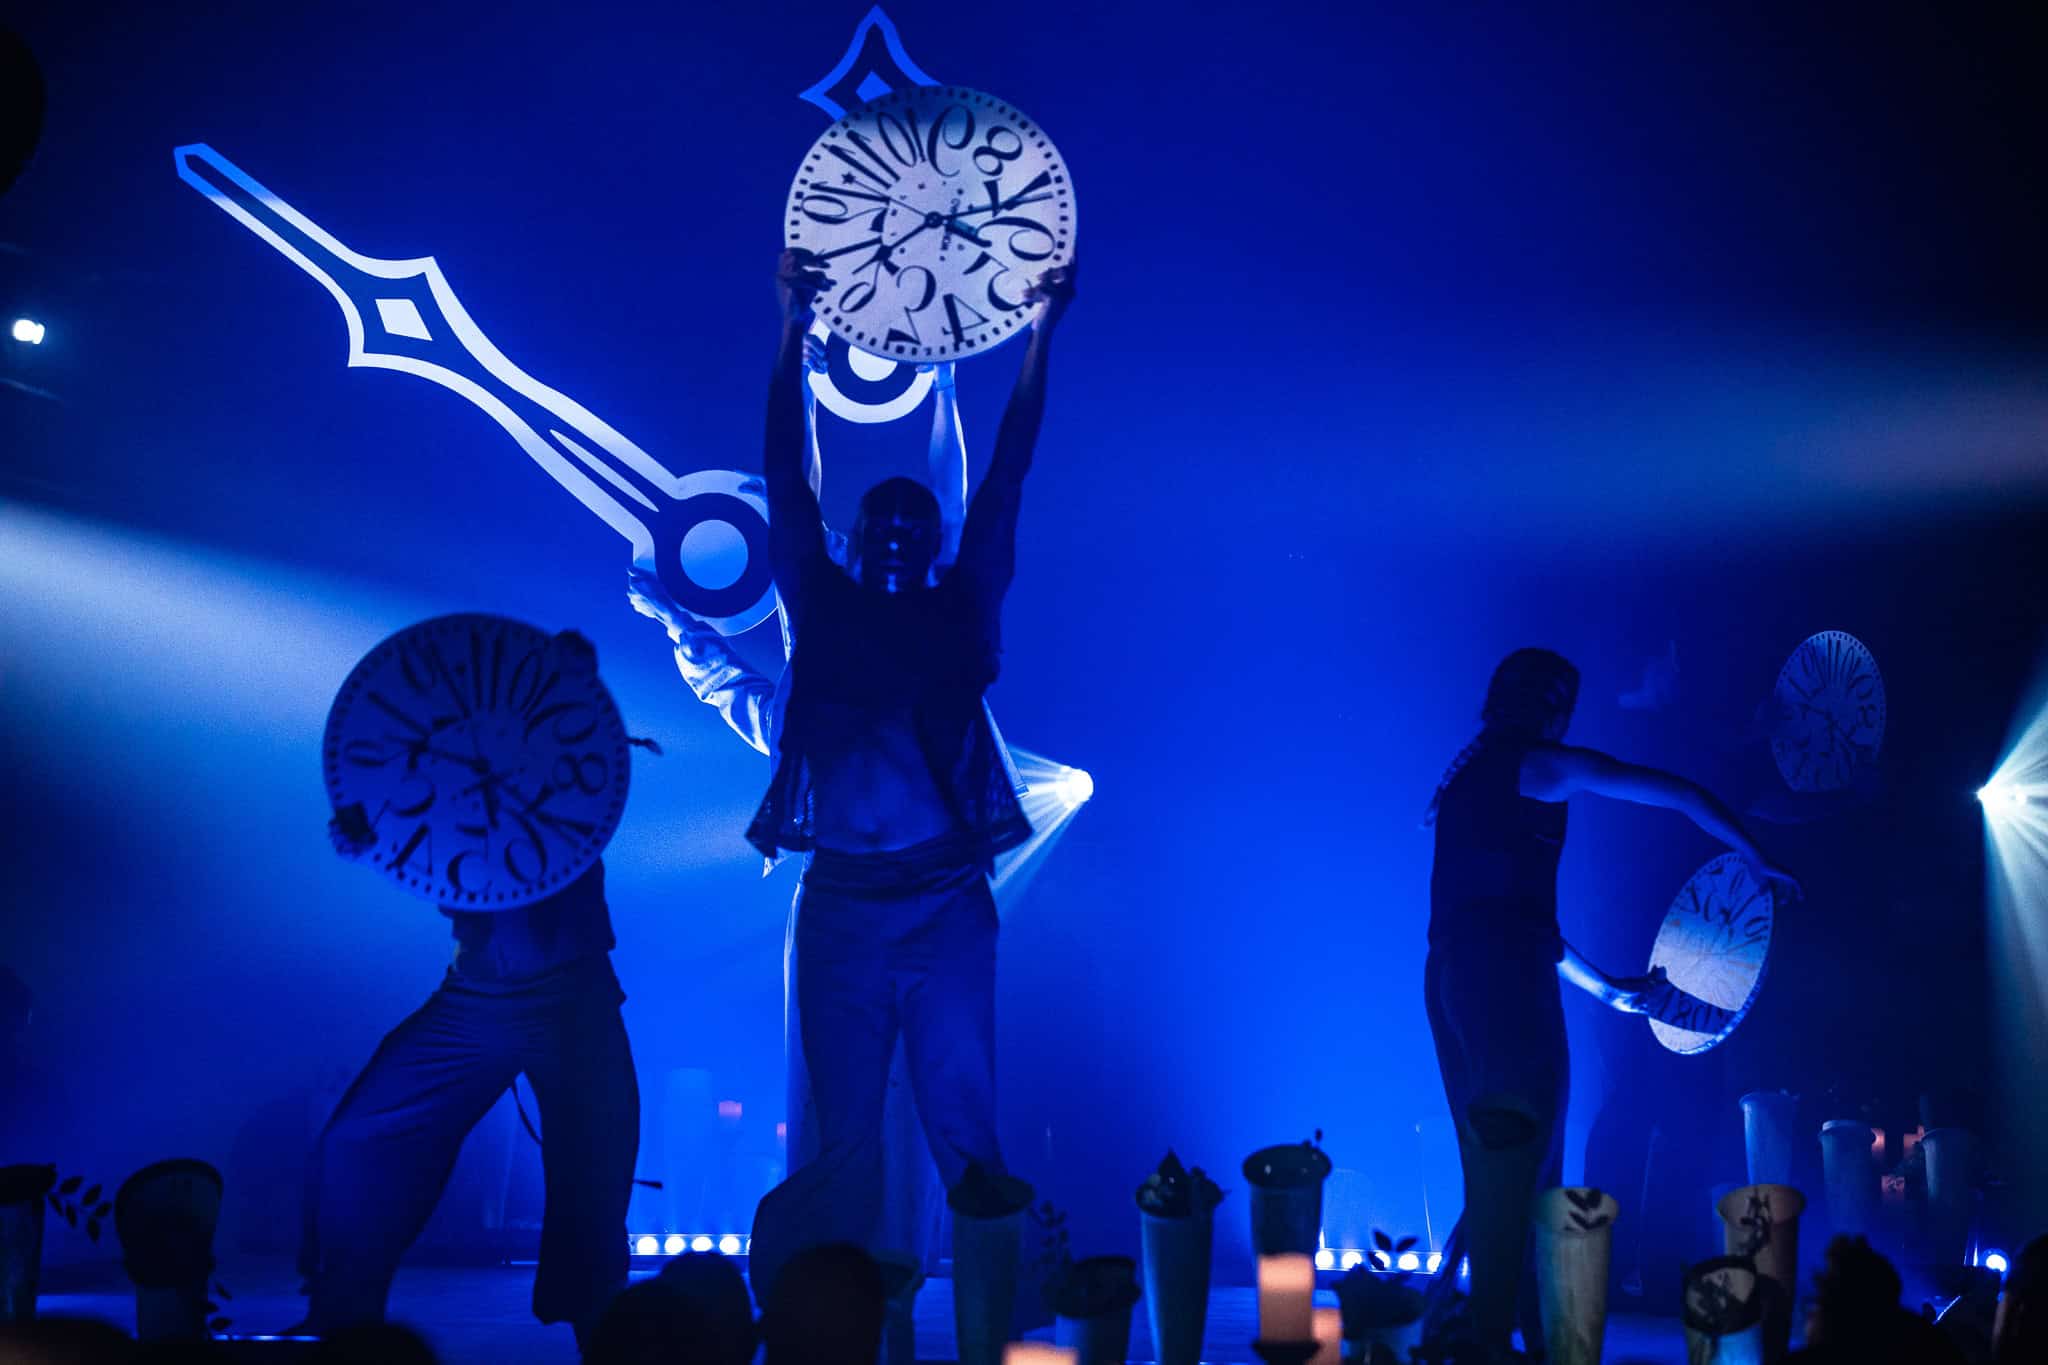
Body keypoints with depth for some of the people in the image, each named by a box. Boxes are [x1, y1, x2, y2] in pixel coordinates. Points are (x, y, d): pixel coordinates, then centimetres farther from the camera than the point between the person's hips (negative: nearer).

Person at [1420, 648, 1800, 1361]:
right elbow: (1682, 794, 3)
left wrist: (1603, 987, 32)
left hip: (1451, 974, 8)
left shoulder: (1473, 775, 23)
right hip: (1504, 978, -8)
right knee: (1521, 1168, -5)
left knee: (1495, 1173, 14)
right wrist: (1757, 861, 17)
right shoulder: (1544, 766, -1)